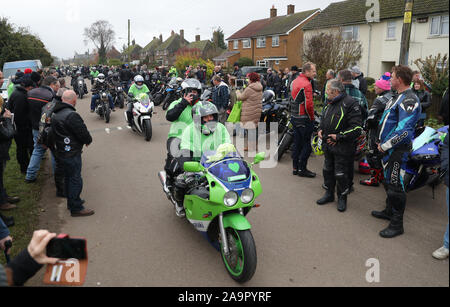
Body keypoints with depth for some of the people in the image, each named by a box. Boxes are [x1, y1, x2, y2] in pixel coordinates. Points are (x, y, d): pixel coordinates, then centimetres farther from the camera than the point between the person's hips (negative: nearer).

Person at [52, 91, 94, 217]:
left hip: (62, 151, 10)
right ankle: (76, 208, 8)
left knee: (69, 177, 21)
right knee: (75, 180, 0)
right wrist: (88, 140, 0)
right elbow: (83, 133, -23)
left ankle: (71, 201, 35)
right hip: (72, 153, -10)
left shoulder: (55, 114, 7)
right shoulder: (72, 115, -24)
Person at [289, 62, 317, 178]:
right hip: (304, 119, -9)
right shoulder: (306, 84, -18)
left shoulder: (295, 81, 12)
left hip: (294, 117, 9)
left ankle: (295, 168, 23)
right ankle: (302, 169, 5)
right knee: (307, 144, -1)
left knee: (297, 143, 15)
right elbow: (308, 104, -22)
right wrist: (312, 117, -9)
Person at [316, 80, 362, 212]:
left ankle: (342, 198, 20)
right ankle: (329, 194, 33)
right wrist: (321, 130, 8)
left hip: (341, 148, -8)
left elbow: (356, 128, -21)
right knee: (328, 170, 17)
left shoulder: (350, 103, -17)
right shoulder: (330, 103, 10)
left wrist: (338, 136, -21)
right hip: (328, 145, 8)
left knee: (340, 174, 1)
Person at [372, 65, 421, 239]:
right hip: (388, 148, 11)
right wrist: (382, 141, 14)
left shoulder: (409, 101, -19)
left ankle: (397, 224, 4)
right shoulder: (398, 97, 15)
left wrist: (386, 145, -19)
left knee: (395, 186, -6)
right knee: (388, 182, 22)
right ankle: (389, 211, 38)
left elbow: (404, 130, -26)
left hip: (398, 150, -11)